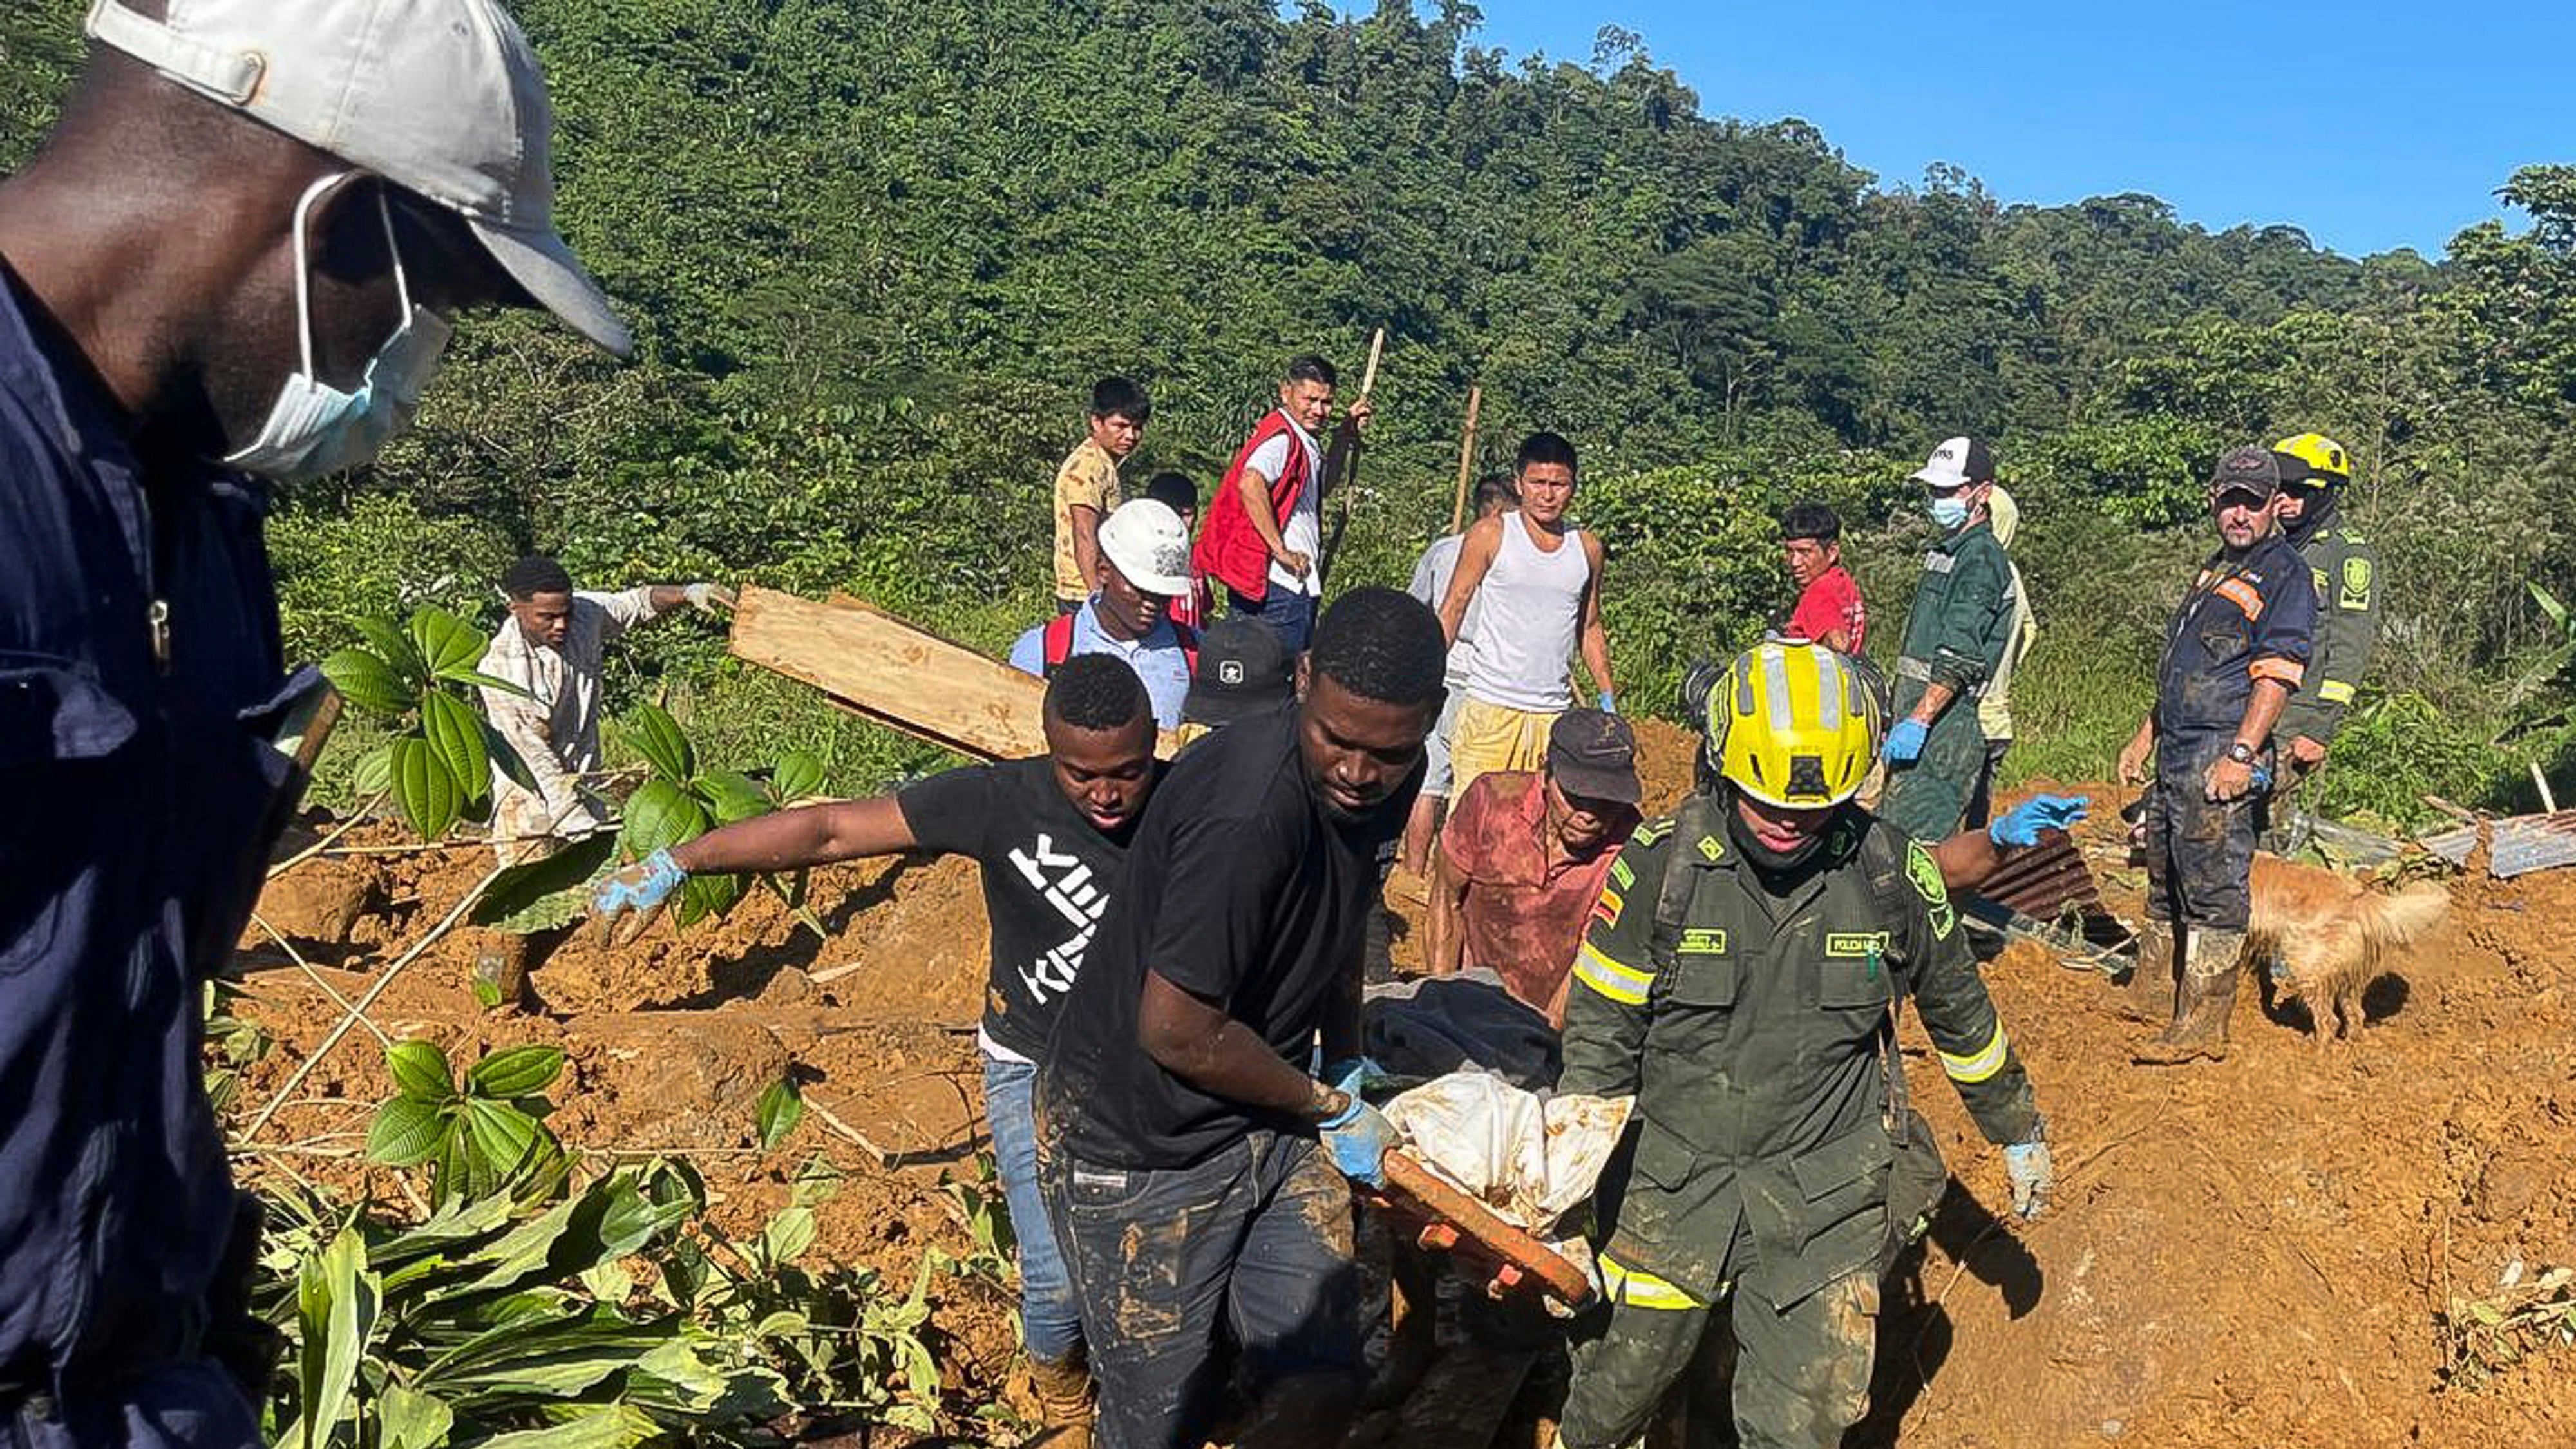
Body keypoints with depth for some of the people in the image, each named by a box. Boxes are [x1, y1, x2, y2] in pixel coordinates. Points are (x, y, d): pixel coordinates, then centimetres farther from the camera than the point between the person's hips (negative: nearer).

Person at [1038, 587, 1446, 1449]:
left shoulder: (1383, 781, -4)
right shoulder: (1249, 814, -32)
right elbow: (1176, 1030, -26)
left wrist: (1345, 1063, 15)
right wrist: (1329, 1107, -12)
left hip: (1268, 1119, 7)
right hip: (1142, 1147, -7)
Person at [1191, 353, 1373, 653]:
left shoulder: (1303, 441, 17)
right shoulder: (1282, 437, -14)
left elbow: (1322, 486, 36)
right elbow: (1250, 484, -33)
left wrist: (1347, 434, 26)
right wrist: (1281, 550, -29)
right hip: (1283, 586, -10)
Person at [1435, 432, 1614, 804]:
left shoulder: (1588, 549, 11)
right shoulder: (1491, 535, 0)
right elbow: (1454, 607, 2)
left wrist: (1607, 699, 16)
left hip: (1555, 711, 4)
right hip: (1490, 706, -3)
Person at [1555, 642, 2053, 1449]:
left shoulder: (1892, 875, -7)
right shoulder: (1661, 864, -12)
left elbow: (1960, 1013, 11)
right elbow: (1599, 1033, -6)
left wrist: (2020, 1134, 23)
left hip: (1829, 1193, 1)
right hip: (1672, 1176, 0)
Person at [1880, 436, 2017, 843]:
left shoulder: (1981, 558, -11)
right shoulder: (1944, 549, 20)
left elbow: (1959, 659, -22)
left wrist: (1918, 721, -29)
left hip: (1950, 719, -10)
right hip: (1919, 712, 10)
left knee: (1911, 841, -14)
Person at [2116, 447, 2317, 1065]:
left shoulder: (2286, 575, -6)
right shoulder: (2215, 570, 22)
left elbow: (2278, 674, -17)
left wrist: (2241, 753, -25)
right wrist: (2145, 735, 24)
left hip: (2223, 756, -9)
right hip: (2178, 752, 9)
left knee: (2213, 887, -7)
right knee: (2166, 876, 17)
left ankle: (2201, 1026, -2)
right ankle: (2151, 995, 29)